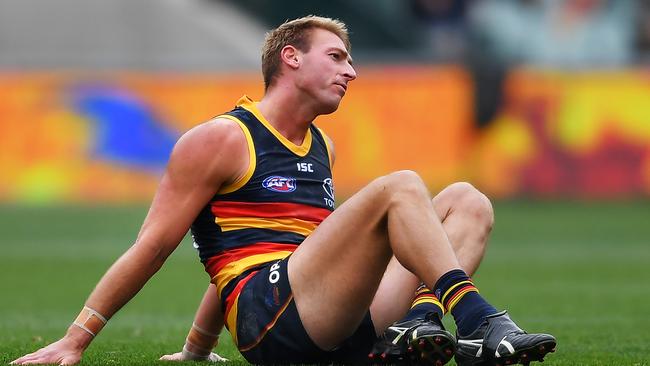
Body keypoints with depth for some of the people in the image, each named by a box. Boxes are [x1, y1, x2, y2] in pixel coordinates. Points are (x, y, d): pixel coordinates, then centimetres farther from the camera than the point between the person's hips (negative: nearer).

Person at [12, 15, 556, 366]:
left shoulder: (322, 147, 27)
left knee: (467, 201, 1)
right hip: (269, 317, -8)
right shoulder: (220, 139, 4)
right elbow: (151, 249, 4)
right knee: (400, 187, -22)